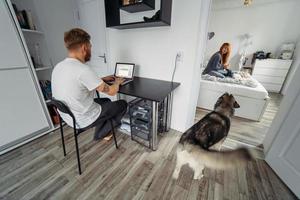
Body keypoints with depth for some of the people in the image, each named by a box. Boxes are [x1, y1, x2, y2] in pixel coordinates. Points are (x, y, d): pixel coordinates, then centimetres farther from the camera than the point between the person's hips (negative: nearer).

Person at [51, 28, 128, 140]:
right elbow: (111, 91, -21)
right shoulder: (83, 69, -29)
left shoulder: (58, 67, 0)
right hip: (84, 120, -8)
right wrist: (117, 82, 0)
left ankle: (100, 134, 31)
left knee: (106, 101, 26)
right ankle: (101, 134, 28)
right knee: (123, 104, 8)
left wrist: (102, 79, 14)